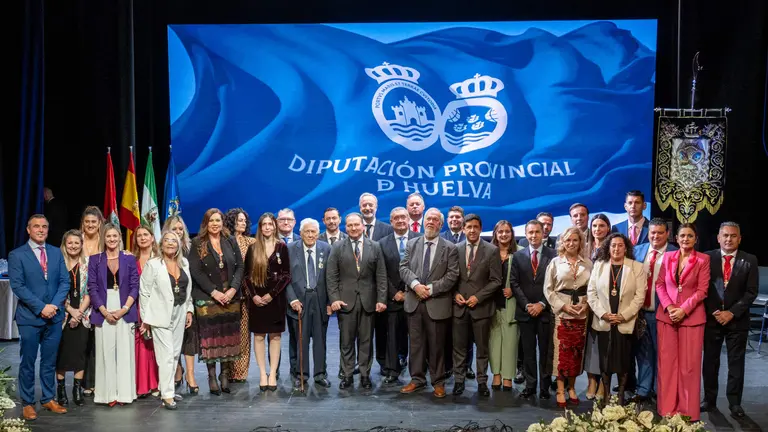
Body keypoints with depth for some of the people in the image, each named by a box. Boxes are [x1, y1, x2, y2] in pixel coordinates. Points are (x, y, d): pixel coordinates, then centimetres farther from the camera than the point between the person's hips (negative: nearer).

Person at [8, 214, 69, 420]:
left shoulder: (56, 253, 10)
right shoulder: (17, 255, -3)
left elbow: (65, 281, 5)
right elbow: (17, 286, -10)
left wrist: (54, 305, -11)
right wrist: (40, 307, -16)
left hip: (54, 316, 4)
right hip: (29, 317, -4)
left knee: (50, 361, 11)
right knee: (28, 362, 4)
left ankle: (48, 399, 21)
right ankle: (27, 403, 14)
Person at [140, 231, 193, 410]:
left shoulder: (184, 262, 9)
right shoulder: (152, 264, -6)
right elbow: (144, 292, -6)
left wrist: (189, 310, 10)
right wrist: (145, 318, -7)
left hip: (179, 313, 6)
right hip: (161, 314, -5)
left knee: (175, 353, 10)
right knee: (166, 354, -8)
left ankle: (166, 387, 22)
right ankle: (167, 394, -2)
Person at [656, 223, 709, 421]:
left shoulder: (703, 259, -1)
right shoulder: (668, 257, 8)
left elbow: (702, 290, -5)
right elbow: (659, 284, 7)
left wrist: (683, 310, -13)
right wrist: (669, 306, -8)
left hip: (691, 316, -3)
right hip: (666, 315, 3)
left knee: (689, 364, 1)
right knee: (667, 362, 4)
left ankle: (687, 410, 11)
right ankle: (667, 407, 13)